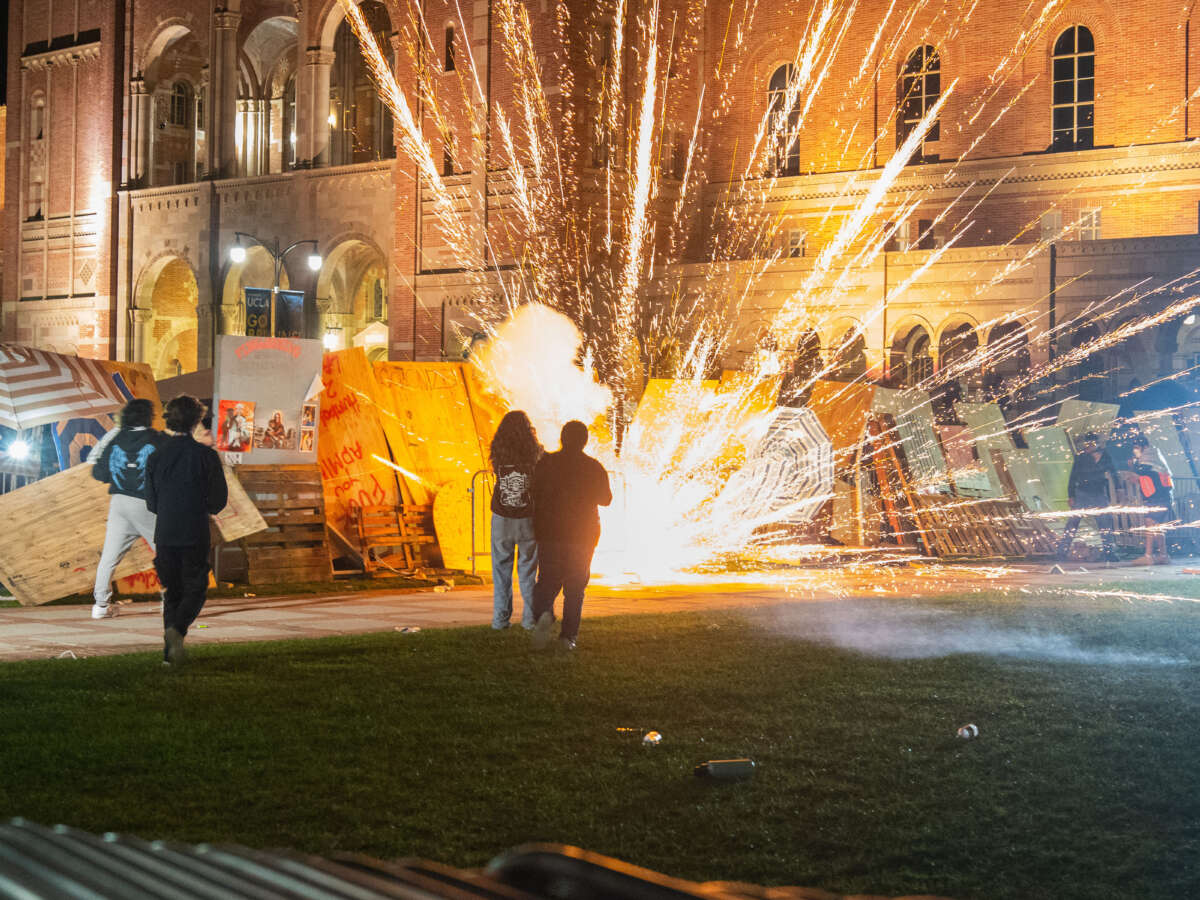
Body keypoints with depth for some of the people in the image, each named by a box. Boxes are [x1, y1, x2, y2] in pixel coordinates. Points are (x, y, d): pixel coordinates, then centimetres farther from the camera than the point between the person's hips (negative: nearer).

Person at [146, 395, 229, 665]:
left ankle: (170, 651, 9)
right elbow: (219, 500, -3)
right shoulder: (206, 455, -7)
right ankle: (177, 629, -19)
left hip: (165, 534, 3)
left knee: (171, 592, 13)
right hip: (195, 534, -3)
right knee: (195, 589, 8)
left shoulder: (157, 456, 2)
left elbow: (151, 503, 7)